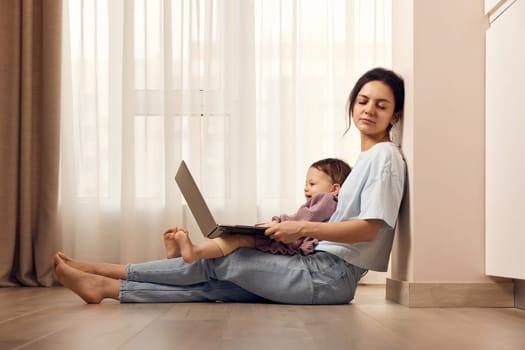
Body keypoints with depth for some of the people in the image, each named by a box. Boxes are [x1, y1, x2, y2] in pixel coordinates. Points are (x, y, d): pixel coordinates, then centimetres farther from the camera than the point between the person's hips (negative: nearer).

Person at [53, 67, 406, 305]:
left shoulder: (385, 154, -8)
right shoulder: (366, 158, 19)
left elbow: (369, 227, -17)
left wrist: (304, 228, -20)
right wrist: (295, 226, 9)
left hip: (330, 275, -7)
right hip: (324, 270, 7)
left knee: (220, 260, -9)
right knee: (215, 286, -4)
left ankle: (102, 273, -2)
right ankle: (106, 287, -8)